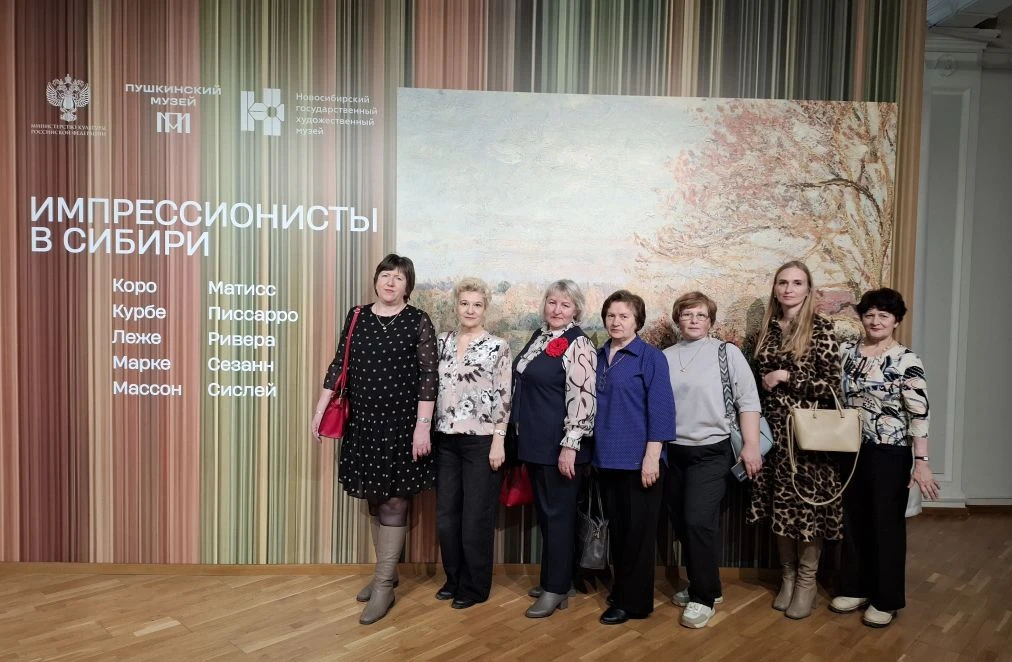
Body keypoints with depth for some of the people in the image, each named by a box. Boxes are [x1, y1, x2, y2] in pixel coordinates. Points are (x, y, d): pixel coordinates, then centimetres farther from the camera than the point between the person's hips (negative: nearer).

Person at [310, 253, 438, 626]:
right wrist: (320, 410, 6)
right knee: (374, 499, 13)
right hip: (363, 423, 4)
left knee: (394, 501, 0)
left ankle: (384, 586, 11)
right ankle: (386, 571, 29)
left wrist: (422, 426, -15)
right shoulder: (357, 317, 7)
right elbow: (339, 365, 10)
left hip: (401, 425, -4)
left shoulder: (418, 322, -5)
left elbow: (428, 377, -9)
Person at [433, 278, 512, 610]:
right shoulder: (442, 342, 7)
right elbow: (432, 387, 12)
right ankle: (453, 578, 29)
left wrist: (499, 440, -12)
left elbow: (504, 397, -7)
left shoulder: (498, 346, -5)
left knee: (476, 516, 5)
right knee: (445, 515, 11)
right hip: (446, 439, 5)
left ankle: (475, 586, 20)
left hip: (481, 440, -4)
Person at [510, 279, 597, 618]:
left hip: (558, 445, -8)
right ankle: (551, 578, 30)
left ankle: (556, 589, 13)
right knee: (543, 513, 16)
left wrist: (570, 444, -25)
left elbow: (582, 397, -21)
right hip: (534, 441, 8)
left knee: (558, 514, 2)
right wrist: (521, 432, 21)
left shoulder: (578, 345, -14)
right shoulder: (539, 336, 12)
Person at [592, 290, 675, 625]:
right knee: (616, 529, 15)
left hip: (639, 459, -5)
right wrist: (594, 452, 11)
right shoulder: (598, 357, 8)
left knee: (638, 532, 4)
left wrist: (652, 456, -17)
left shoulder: (651, 357, -7)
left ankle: (633, 601, 17)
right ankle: (620, 590, 31)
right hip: (607, 458, 5)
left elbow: (661, 408, -12)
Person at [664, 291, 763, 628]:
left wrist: (751, 445, -12)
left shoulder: (727, 352, -3)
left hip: (711, 451, -4)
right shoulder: (665, 357, 5)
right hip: (673, 452, 4)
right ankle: (701, 587, 31)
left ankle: (704, 597, 8)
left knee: (698, 522, -10)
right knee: (681, 524, 12)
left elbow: (748, 401, -6)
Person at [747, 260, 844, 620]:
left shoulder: (821, 328, -7)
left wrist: (787, 377, -15)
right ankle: (787, 575, 25)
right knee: (779, 504, 10)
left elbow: (832, 385, -10)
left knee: (808, 502, 2)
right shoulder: (767, 328, 9)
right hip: (773, 427, 5)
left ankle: (807, 581, 19)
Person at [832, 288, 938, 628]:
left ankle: (886, 600, 21)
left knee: (887, 524, 6)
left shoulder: (906, 360, -10)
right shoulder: (846, 351, 3)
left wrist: (922, 462, -18)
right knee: (854, 520, 13)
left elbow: (919, 413, -14)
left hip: (890, 454, -4)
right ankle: (856, 588, 29)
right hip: (852, 450, 5)